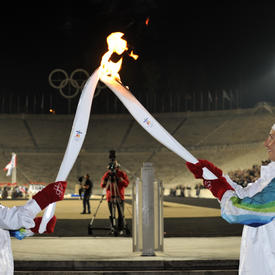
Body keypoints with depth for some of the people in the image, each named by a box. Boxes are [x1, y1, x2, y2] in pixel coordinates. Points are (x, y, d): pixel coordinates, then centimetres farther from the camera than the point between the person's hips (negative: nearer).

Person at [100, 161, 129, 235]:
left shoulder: (122, 174, 2)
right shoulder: (107, 174, 4)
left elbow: (126, 184, -4)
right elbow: (102, 185, 1)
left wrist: (120, 179, -18)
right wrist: (106, 179, -16)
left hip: (120, 197, 0)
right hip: (110, 197, 0)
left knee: (121, 214, -2)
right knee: (112, 214, 1)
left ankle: (121, 229, 6)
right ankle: (112, 229, 9)